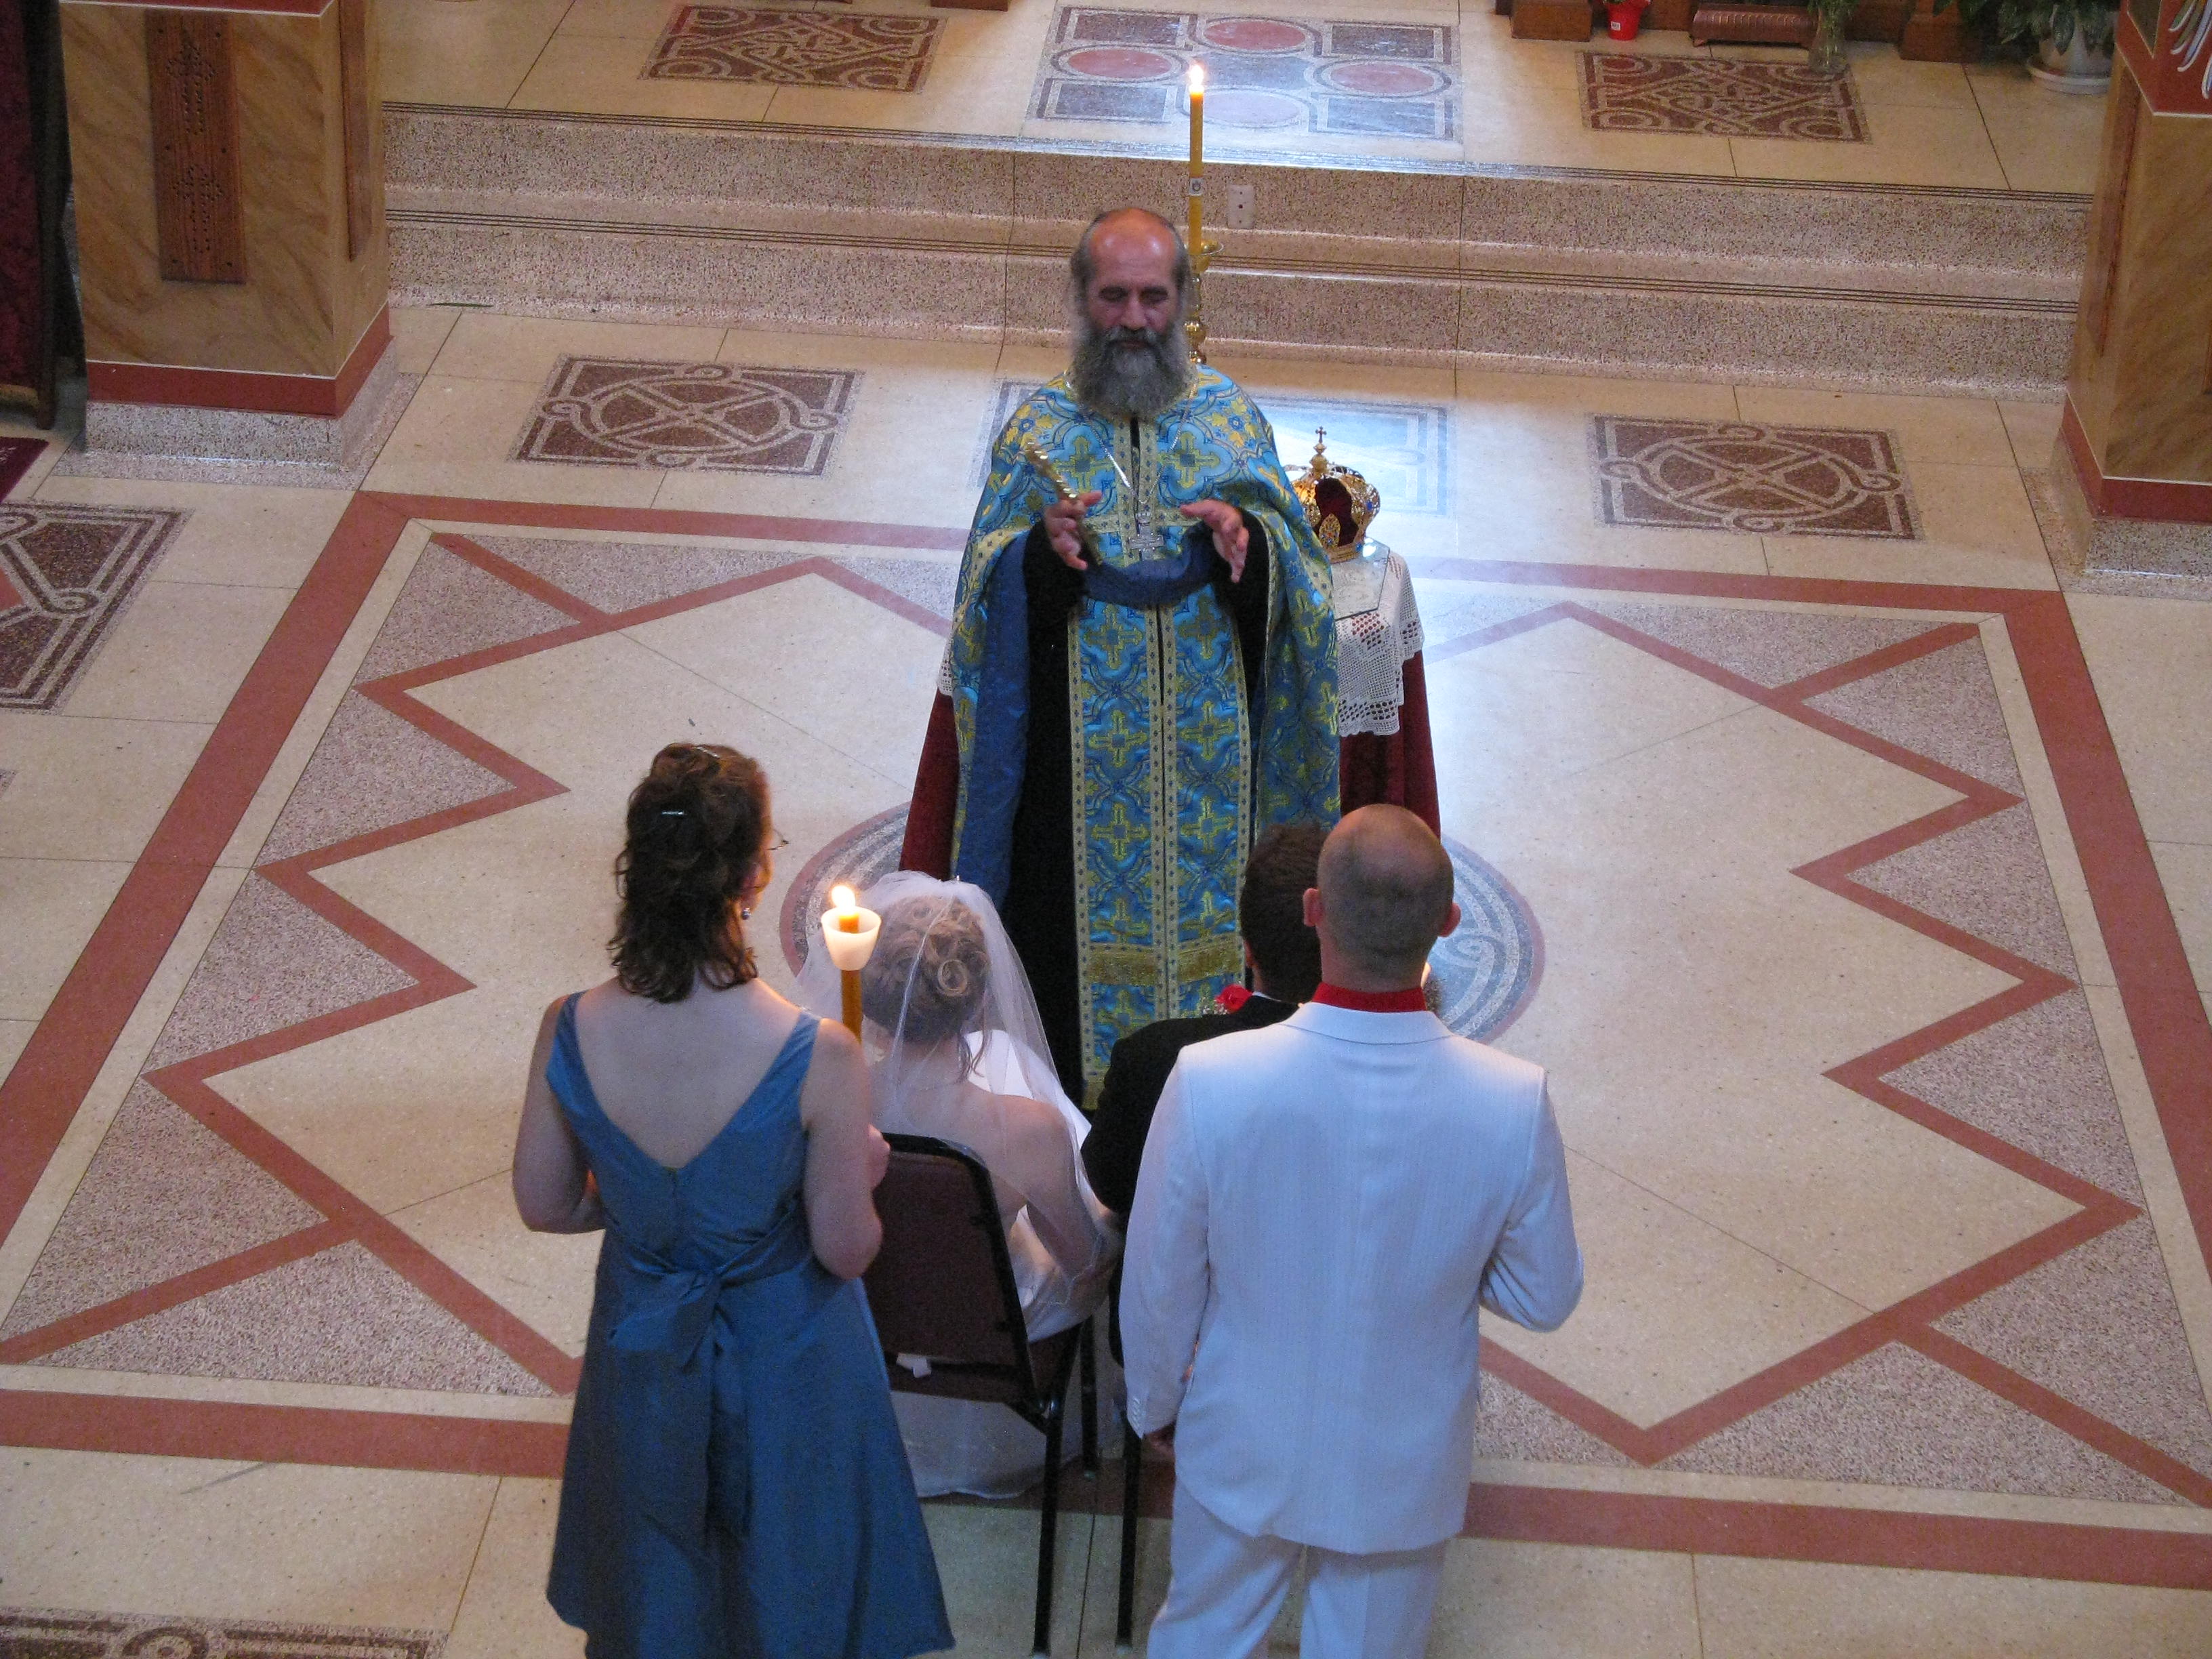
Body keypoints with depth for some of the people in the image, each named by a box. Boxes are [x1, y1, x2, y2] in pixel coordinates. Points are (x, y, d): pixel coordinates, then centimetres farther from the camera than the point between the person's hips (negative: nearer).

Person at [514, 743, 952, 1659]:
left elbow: (546, 1206, -6)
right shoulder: (816, 1058, -31)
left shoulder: (569, 1032, -21)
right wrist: (862, 1172, 1)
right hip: (785, 1363, -3)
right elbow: (846, 1250, -19)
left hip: (642, 1352, 3)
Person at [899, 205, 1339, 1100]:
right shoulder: (1039, 429, 2)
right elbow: (989, 587, 0)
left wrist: (1248, 539, -17)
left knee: (1202, 909, 5)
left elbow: (1299, 567, 5)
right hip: (1081, 753, -1)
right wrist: (1041, 550, -21)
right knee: (1084, 914, 1)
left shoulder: (1230, 415, 5)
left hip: (1209, 750, 1)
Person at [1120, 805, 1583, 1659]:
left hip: (1243, 1448, 0)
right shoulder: (1512, 1102, -27)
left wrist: (1156, 1404, 6)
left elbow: (1158, 1285, -13)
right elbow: (1546, 1298, -11)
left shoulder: (1210, 1082, -29)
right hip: (1404, 1464, 0)